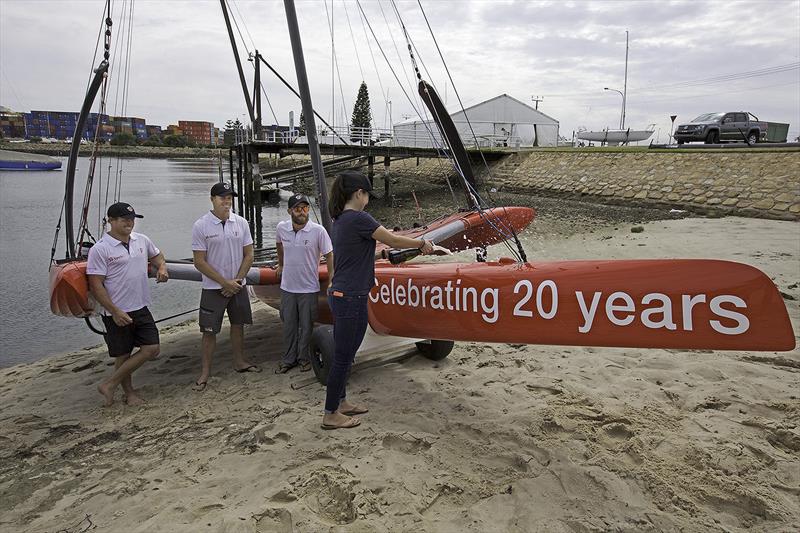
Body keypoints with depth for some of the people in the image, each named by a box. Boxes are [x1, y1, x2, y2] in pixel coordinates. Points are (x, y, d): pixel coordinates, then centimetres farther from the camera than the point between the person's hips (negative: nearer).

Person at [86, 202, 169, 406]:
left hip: (141, 308, 6)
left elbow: (157, 255, 25)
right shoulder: (100, 249, -13)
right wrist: (115, 312, -18)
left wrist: (162, 267, 2)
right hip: (117, 313, -6)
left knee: (152, 349, 3)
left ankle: (110, 385, 16)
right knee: (123, 356, 6)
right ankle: (130, 392, 25)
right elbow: (96, 285, -14)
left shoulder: (142, 240, 5)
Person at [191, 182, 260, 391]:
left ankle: (239, 361, 31)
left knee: (238, 325, 15)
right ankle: (205, 371, 13)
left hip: (238, 285, 4)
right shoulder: (201, 226, -11)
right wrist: (225, 282, -13)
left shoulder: (241, 223, -1)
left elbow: (248, 255, 3)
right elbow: (199, 262, -11)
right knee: (209, 330, 2)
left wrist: (237, 281, -7)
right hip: (213, 288, -3)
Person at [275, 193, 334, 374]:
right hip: (287, 287, 3)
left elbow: (329, 255, -6)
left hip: (308, 288, -3)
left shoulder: (318, 230, -14)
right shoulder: (282, 228, -4)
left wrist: (331, 281, -8)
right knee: (289, 325, 14)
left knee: (306, 326, 9)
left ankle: (304, 358, 27)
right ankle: (289, 359, 29)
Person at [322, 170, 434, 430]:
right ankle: (330, 415, 12)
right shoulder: (359, 218, -16)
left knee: (344, 354, 19)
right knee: (343, 357, 1)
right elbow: (393, 240, -9)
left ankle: (340, 402, 33)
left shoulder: (339, 220, 12)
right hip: (352, 299, -10)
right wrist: (421, 243, 7)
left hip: (340, 295, 10)